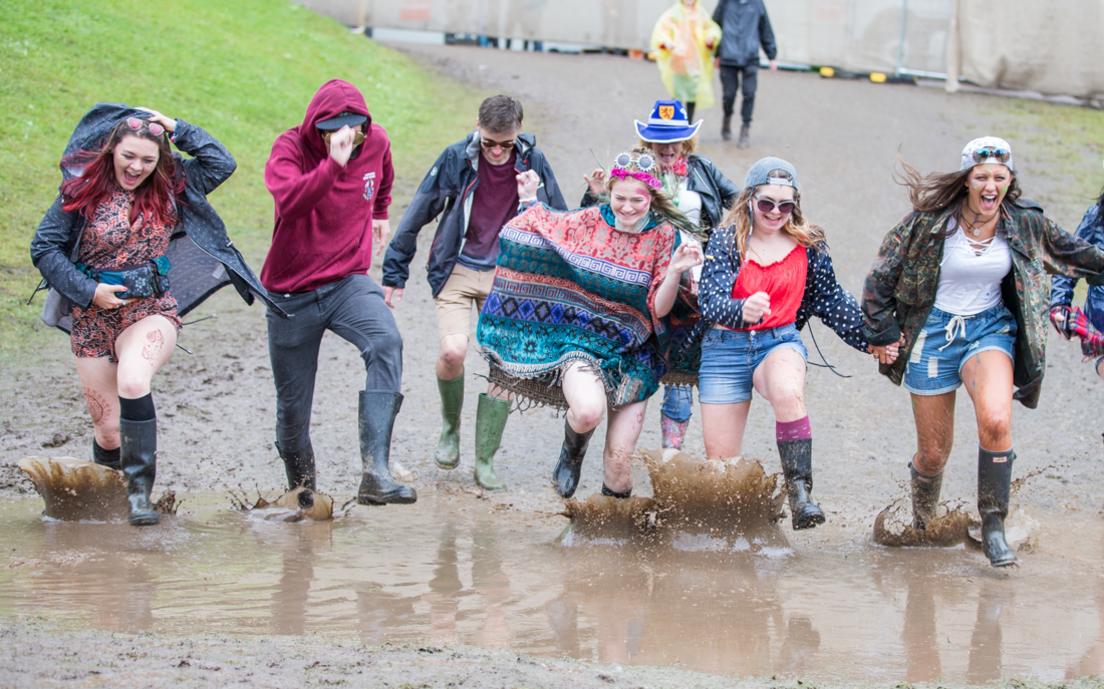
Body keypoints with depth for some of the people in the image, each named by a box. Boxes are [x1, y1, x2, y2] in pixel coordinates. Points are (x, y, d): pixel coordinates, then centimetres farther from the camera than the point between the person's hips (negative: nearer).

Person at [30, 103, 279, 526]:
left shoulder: (170, 188, 2)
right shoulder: (82, 192, -4)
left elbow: (221, 163, 2)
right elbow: (44, 248, -1)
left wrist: (177, 130, -2)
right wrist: (89, 291, -9)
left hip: (152, 311, 0)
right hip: (94, 315, 0)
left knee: (133, 381, -33)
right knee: (109, 432, 0)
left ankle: (139, 489, -24)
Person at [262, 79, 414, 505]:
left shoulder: (376, 142, -1)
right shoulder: (290, 149, -14)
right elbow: (289, 202, -36)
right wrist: (334, 163, -44)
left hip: (348, 281, 2)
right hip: (292, 292, -2)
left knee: (386, 344, -30)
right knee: (292, 405, 6)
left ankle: (376, 471, -38)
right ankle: (301, 490, 33)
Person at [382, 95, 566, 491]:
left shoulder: (533, 162, -3)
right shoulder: (457, 158, -8)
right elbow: (418, 214, 1)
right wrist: (395, 272, 4)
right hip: (458, 270, -2)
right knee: (452, 352, -20)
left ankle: (485, 460, 8)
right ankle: (450, 426, 9)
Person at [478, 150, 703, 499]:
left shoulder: (663, 236, -4)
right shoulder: (589, 221, -2)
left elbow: (658, 309, -10)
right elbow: (541, 227, 18)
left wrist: (675, 271, -24)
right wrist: (530, 198, 6)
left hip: (631, 353, 1)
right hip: (582, 341, -1)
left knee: (619, 461, -3)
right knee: (589, 410, -34)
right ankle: (573, 450, 2)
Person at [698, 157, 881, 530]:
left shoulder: (808, 245, 2)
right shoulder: (725, 240, -5)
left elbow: (832, 300, 14)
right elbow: (709, 301, -17)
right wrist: (743, 310, -39)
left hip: (780, 343, 0)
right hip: (725, 349, 0)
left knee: (788, 394, -38)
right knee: (720, 462, 1)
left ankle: (800, 493, -32)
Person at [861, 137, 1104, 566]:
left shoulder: (1025, 224, -5)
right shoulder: (932, 221, -12)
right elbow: (883, 274, -3)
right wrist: (882, 333, 0)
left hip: (990, 328, 1)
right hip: (934, 333, -1)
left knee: (996, 421, -28)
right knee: (933, 451, 3)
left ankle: (993, 526, -13)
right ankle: (921, 528, 33)